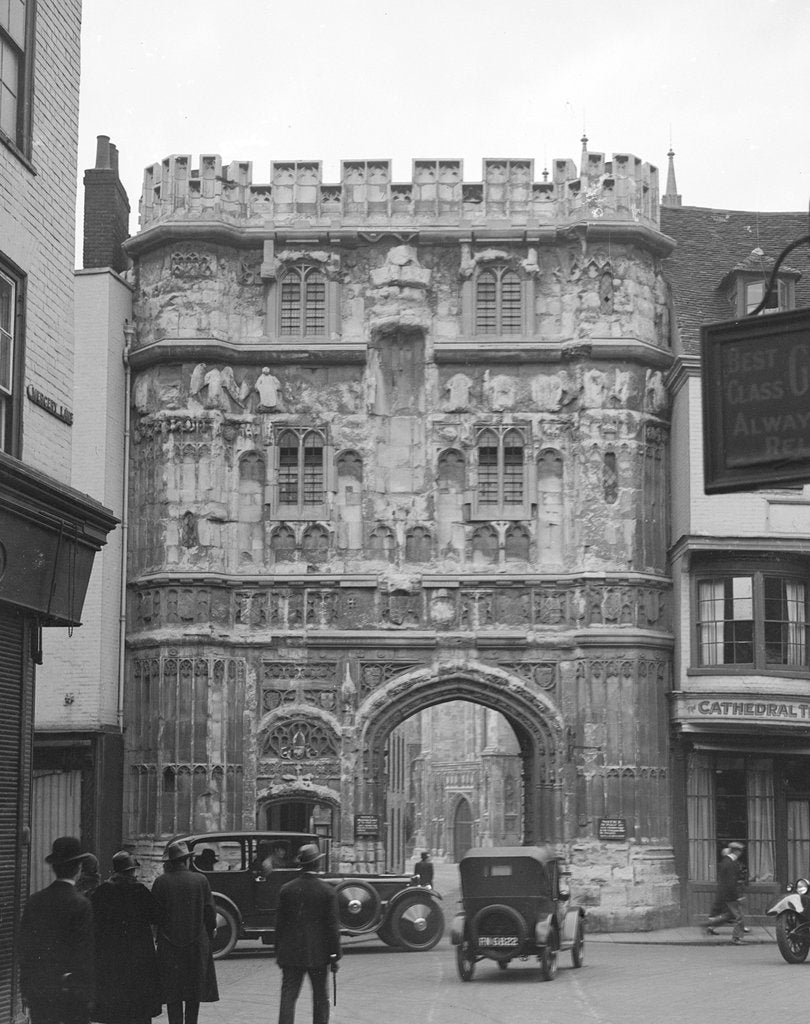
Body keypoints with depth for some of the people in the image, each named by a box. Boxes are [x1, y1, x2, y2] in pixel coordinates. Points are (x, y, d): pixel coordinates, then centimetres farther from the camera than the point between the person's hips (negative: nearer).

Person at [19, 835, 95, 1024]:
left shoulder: (35, 901, 2)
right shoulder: (81, 904, -12)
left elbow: (24, 948, 6)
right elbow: (86, 954, -11)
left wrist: (26, 988, 13)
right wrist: (89, 994, -5)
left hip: (38, 988, 4)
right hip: (72, 993, -4)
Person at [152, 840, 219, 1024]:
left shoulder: (161, 882, -7)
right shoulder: (200, 880, -4)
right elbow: (210, 910, -1)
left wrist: (159, 934, 12)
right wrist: (210, 931, 14)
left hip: (169, 945, -1)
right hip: (197, 944, 1)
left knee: (172, 994, 6)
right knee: (194, 993, 10)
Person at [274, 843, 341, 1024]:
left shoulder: (285, 890, -1)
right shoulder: (328, 892, -7)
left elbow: (279, 923, 2)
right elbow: (332, 926, -6)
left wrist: (278, 953, 11)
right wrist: (334, 955, 1)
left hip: (291, 954, 1)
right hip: (318, 954, -1)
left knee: (288, 997, 2)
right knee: (321, 998, 11)